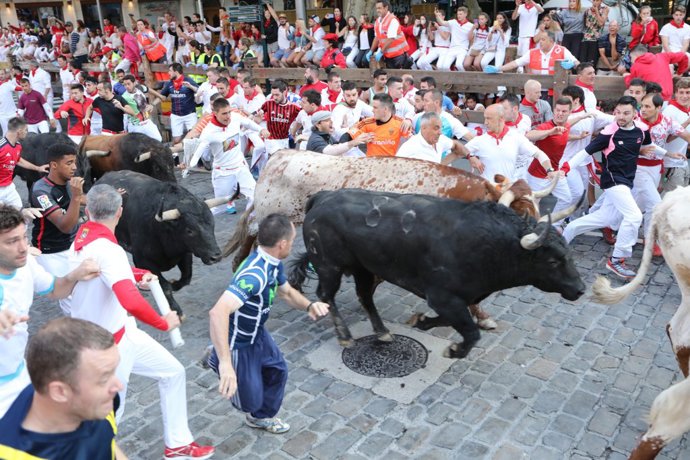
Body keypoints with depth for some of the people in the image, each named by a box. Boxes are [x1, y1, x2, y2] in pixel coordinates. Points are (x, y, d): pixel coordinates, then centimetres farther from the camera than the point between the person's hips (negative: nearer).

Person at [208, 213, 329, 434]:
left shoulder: (274, 263, -8)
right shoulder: (255, 275, -39)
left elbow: (287, 292, 11)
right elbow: (218, 312, -51)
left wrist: (309, 305, -11)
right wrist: (225, 363, -58)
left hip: (257, 335, 9)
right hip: (238, 344, -8)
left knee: (277, 370, 21)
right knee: (251, 400, 6)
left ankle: (262, 417, 46)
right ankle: (217, 360, 27)